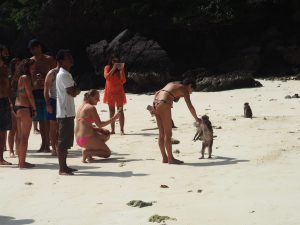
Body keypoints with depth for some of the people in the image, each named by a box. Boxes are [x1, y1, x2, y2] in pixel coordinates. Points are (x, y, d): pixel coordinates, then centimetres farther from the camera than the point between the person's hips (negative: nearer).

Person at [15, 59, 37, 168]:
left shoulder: (20, 78, 15)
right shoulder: (26, 78, -11)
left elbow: (20, 93, 12)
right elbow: (29, 95, -14)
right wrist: (34, 109, -8)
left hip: (18, 106, 10)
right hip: (25, 107, -9)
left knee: (19, 135, 12)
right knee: (24, 136, -6)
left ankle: (20, 161, 18)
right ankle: (22, 162, -4)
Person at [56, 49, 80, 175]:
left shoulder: (63, 74, 18)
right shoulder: (64, 75, -15)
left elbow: (72, 91, 19)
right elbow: (73, 92, -22)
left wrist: (75, 89, 0)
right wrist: (78, 89, -3)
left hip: (66, 112, 11)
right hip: (65, 112, -11)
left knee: (66, 141, 15)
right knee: (63, 141, -7)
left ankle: (64, 166, 21)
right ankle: (62, 169, -4)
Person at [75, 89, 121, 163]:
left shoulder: (81, 107, 15)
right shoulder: (91, 108, -12)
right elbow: (99, 124, -12)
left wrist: (100, 129, 10)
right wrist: (113, 119, -6)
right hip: (87, 138, -8)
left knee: (106, 134, 28)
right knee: (107, 153, 10)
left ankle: (89, 152, 10)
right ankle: (87, 152, -10)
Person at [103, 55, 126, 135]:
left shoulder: (121, 68, 2)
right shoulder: (107, 68, 4)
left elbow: (123, 81, -6)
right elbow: (106, 76, -14)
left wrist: (121, 70, -15)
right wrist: (113, 68, -19)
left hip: (119, 92, -1)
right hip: (110, 92, 1)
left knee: (120, 111, -6)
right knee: (111, 111, 6)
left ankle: (122, 130, -9)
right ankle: (112, 129, 9)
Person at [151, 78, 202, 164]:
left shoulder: (172, 84, 26)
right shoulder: (184, 89, 5)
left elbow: (157, 93, 20)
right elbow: (190, 106, 2)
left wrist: (154, 107, 17)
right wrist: (196, 118, 15)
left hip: (156, 103, 8)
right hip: (164, 105, -8)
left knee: (162, 134, 13)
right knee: (168, 134, 1)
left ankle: (164, 158, 18)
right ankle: (170, 158, 6)